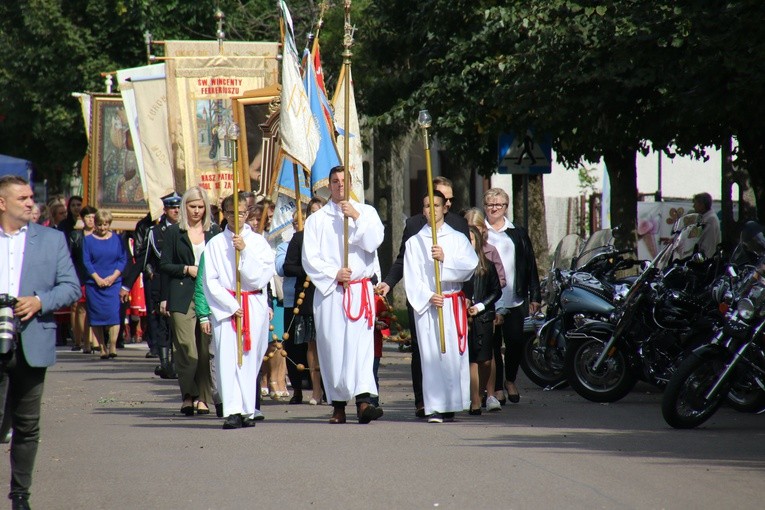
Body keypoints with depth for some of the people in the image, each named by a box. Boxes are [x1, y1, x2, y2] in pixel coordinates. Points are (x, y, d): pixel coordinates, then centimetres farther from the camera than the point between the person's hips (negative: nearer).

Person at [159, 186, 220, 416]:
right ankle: (188, 395, 0)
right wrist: (187, 270, -6)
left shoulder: (214, 232, 12)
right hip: (182, 297, -2)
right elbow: (164, 265, 7)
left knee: (206, 348, -1)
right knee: (186, 347, -9)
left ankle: (203, 398, 5)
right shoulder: (174, 232, 7)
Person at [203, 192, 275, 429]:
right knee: (227, 358, -9)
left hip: (254, 305, 1)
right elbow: (210, 282, 0)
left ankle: (247, 410, 4)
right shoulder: (215, 244, 5)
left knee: (250, 358, 0)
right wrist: (232, 306, -8)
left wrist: (245, 251, -12)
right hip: (224, 306, -1)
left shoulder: (258, 242, 6)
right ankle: (232, 411, -12)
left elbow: (260, 277, -4)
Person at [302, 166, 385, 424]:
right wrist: (334, 274, -9)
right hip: (329, 290, 1)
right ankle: (338, 405, 5)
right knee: (332, 345, -1)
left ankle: (363, 401, -23)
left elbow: (374, 241, -3)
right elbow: (310, 258, 3)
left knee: (361, 343, -12)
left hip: (361, 289, -1)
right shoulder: (316, 219, 10)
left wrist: (356, 218, -12)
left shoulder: (366, 212, 12)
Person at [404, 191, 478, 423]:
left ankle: (451, 405, -1)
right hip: (426, 305, 0)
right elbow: (412, 278, 3)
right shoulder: (414, 242, 10)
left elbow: (470, 265, -6)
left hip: (453, 303, 0)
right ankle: (434, 408, -6)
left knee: (453, 354, -5)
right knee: (431, 355, -6)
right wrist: (429, 297, -10)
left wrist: (445, 258, -19)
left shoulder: (457, 239, 10)